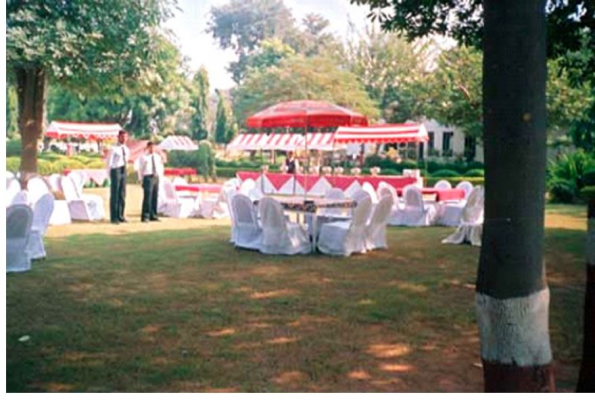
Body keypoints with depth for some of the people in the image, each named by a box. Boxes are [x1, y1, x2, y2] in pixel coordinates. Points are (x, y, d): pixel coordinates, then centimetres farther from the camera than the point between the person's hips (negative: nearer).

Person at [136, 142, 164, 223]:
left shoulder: (157, 157, 15)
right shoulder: (143, 157, 1)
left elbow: (160, 167, 24)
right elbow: (140, 168, 4)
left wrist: (160, 175, 12)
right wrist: (141, 177, 0)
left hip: (156, 178, 5)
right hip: (148, 177, -5)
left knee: (155, 197, 5)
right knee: (147, 197, -13)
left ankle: (153, 216, 11)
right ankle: (145, 216, -12)